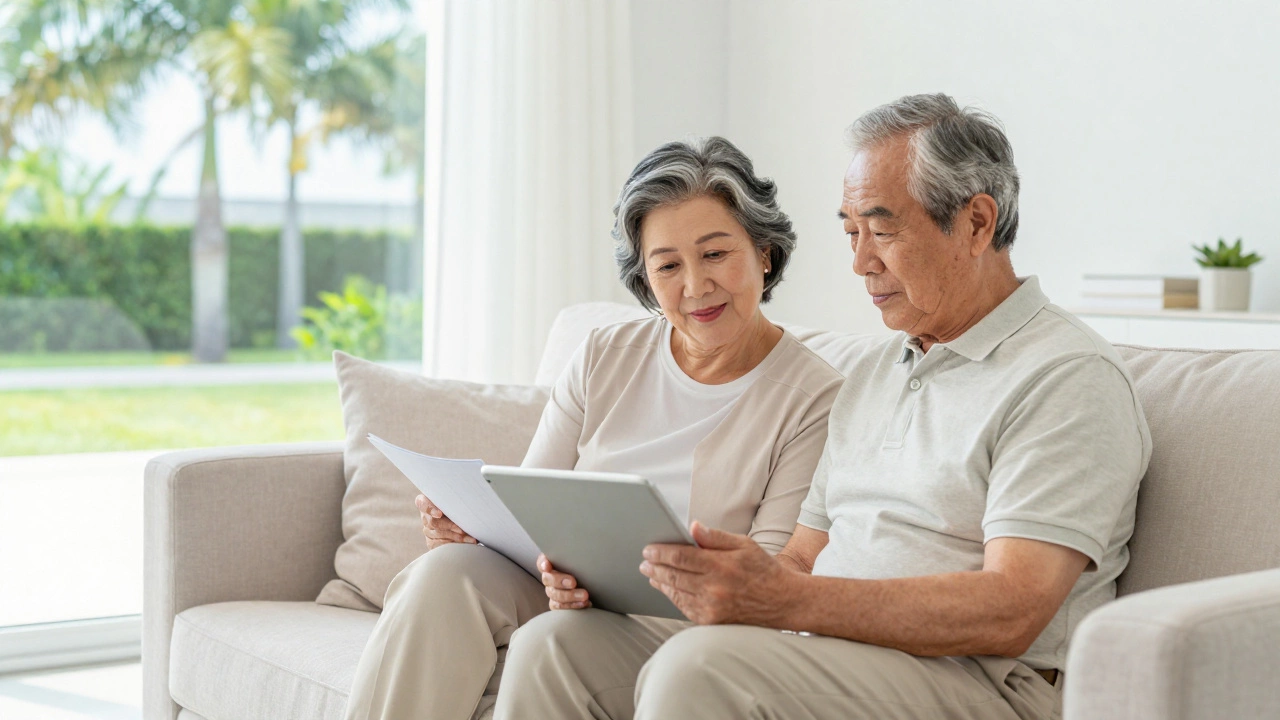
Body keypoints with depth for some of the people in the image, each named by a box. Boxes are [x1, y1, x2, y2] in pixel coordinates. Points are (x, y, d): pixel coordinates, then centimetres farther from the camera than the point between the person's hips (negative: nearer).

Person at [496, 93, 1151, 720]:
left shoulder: (1071, 378, -7)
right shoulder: (872, 372, 22)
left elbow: (1010, 613, -19)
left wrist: (788, 601, -28)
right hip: (822, 655, 8)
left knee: (702, 665, -32)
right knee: (553, 645, -9)